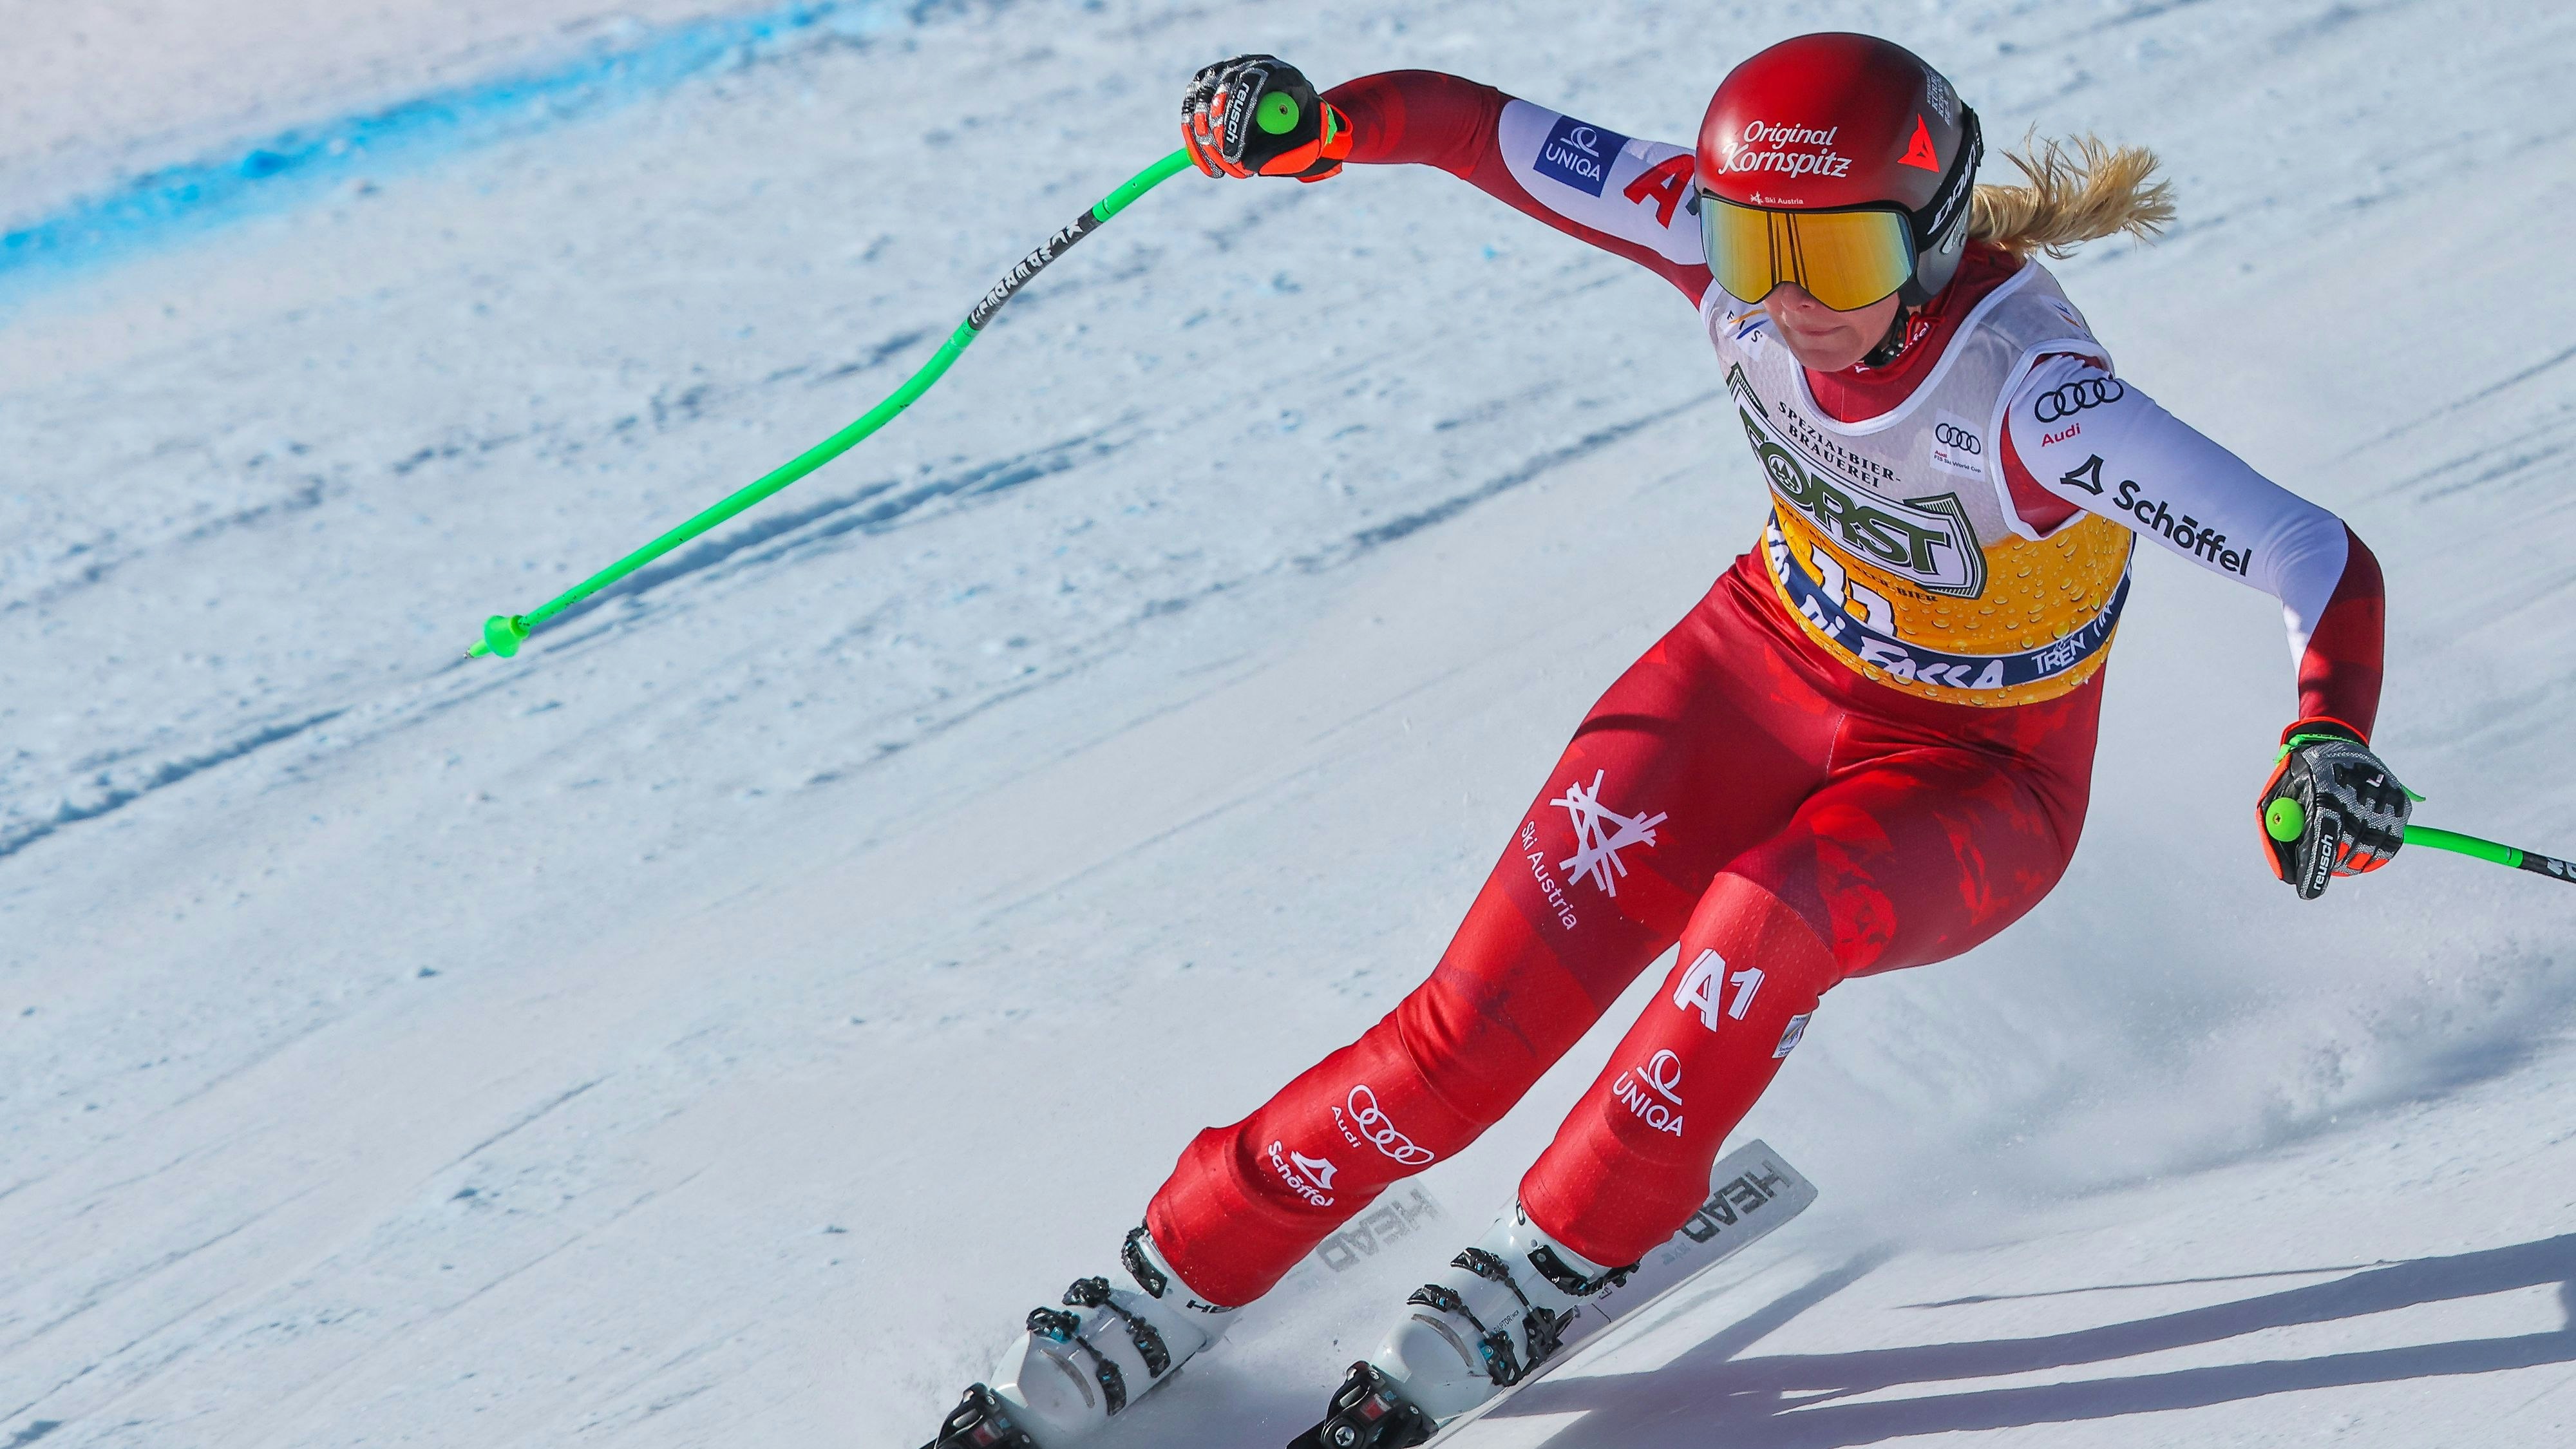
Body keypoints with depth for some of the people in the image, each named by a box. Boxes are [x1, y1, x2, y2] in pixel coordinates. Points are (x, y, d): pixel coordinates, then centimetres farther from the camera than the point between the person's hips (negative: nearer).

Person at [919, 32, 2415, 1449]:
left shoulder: (2030, 393, -34)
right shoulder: (1735, 241, -20)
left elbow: (2328, 562, -35)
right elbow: (1490, 131, -11)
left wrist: (2329, 746, -54)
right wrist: (1321, 122, -30)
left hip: (1973, 782, -3)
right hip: (1771, 665, 4)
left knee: (1760, 921, -36)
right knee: (1478, 1025, -11)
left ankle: (1548, 1266, -14)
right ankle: (1173, 1282, 4)